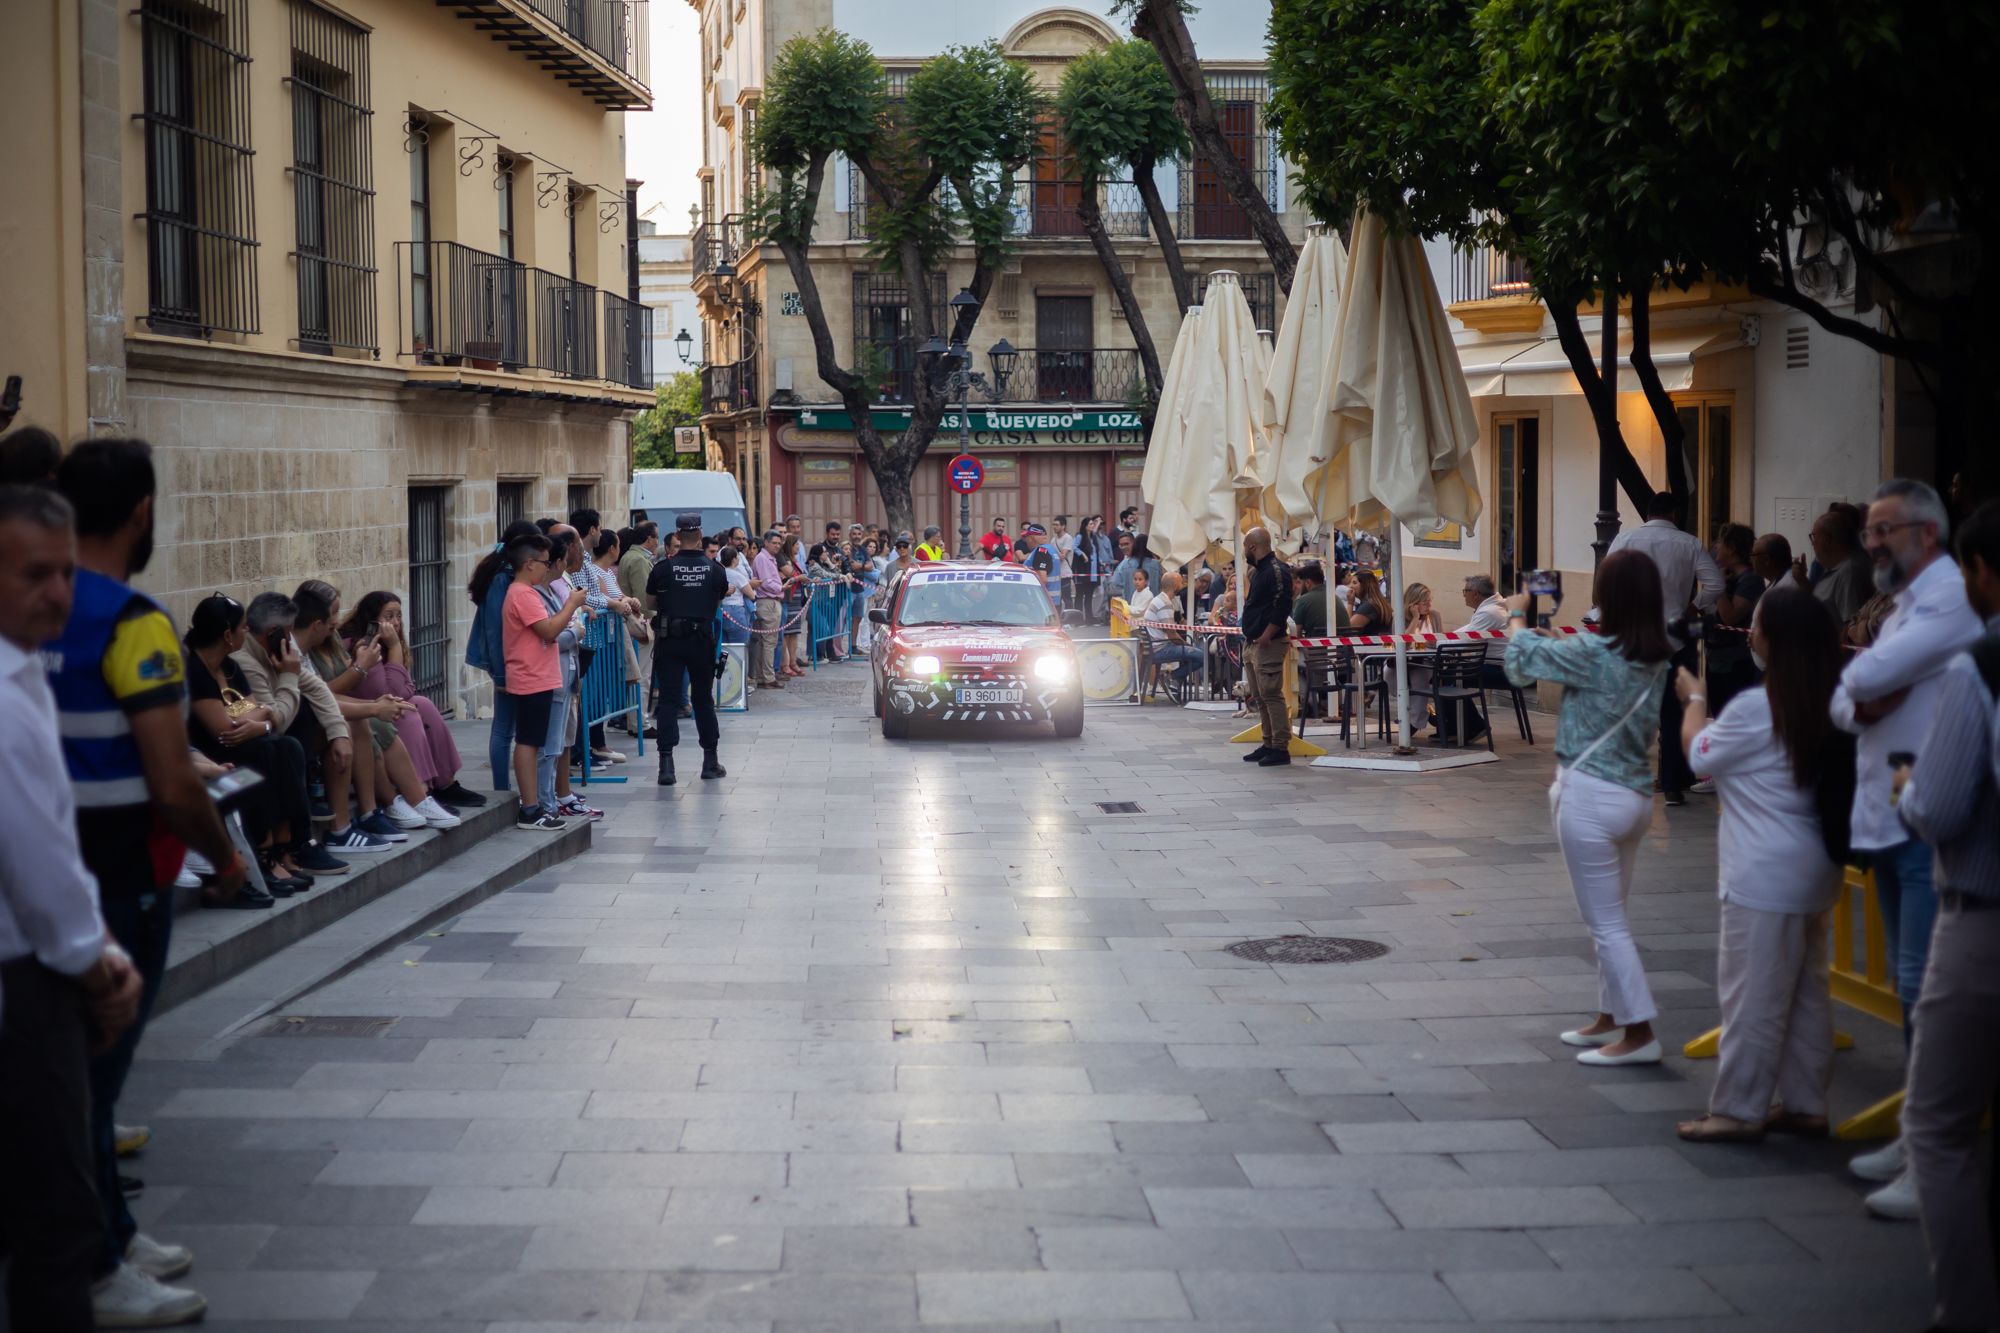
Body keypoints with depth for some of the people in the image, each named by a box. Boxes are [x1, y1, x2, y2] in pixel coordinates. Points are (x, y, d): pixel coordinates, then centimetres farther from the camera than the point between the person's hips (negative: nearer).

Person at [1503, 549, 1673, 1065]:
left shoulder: (1594, 652, -19)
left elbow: (1522, 658, -3)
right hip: (1636, 794, 8)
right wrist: (1560, 640, 18)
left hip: (1591, 795, -8)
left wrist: (1517, 615, 16)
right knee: (1610, 917, 19)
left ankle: (1640, 1033, -2)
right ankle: (1611, 1018, 28)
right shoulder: (1657, 658, 2)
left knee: (1606, 922, -1)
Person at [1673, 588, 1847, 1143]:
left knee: (1752, 997, -1)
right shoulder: (1829, 706, 4)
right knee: (1806, 993, 14)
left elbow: (1700, 755, -2)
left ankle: (1738, 1110, 5)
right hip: (1813, 870, 8)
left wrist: (1693, 699, 13)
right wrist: (1713, 698, 16)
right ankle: (1803, 1104, 22)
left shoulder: (1754, 708, -18)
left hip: (1764, 878, -8)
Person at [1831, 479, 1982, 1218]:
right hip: (1887, 820, 10)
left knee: (1927, 990, -10)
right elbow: (1843, 699, 13)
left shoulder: (1950, 598, -13)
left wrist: (1862, 682, -1)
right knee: (1911, 987, 15)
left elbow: (1866, 675, -24)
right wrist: (1862, 702, -10)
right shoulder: (1905, 604, 19)